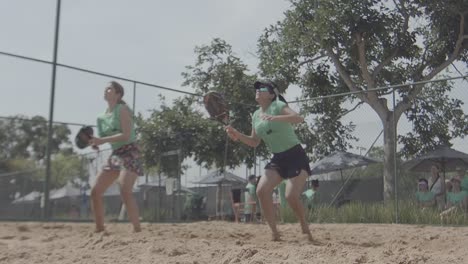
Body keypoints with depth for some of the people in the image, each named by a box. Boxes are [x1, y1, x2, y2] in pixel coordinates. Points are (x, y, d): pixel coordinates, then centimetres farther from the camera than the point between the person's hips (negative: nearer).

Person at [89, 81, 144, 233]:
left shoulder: (122, 109, -8)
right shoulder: (104, 115, 15)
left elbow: (126, 135, -19)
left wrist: (102, 140, -24)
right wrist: (96, 141, 0)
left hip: (129, 153, -8)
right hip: (115, 155, 8)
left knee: (125, 191, -25)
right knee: (95, 191, 2)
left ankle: (137, 230, -22)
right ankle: (100, 229, 12)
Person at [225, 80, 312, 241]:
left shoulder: (278, 105, -11)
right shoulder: (255, 116, 9)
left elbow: (299, 118, -29)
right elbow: (254, 142, 15)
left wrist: (275, 118, -43)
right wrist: (237, 135, -2)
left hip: (296, 156, -6)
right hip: (278, 159, 7)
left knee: (291, 196, -18)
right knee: (261, 190, -12)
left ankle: (305, 229, 10)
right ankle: (274, 233, -3)